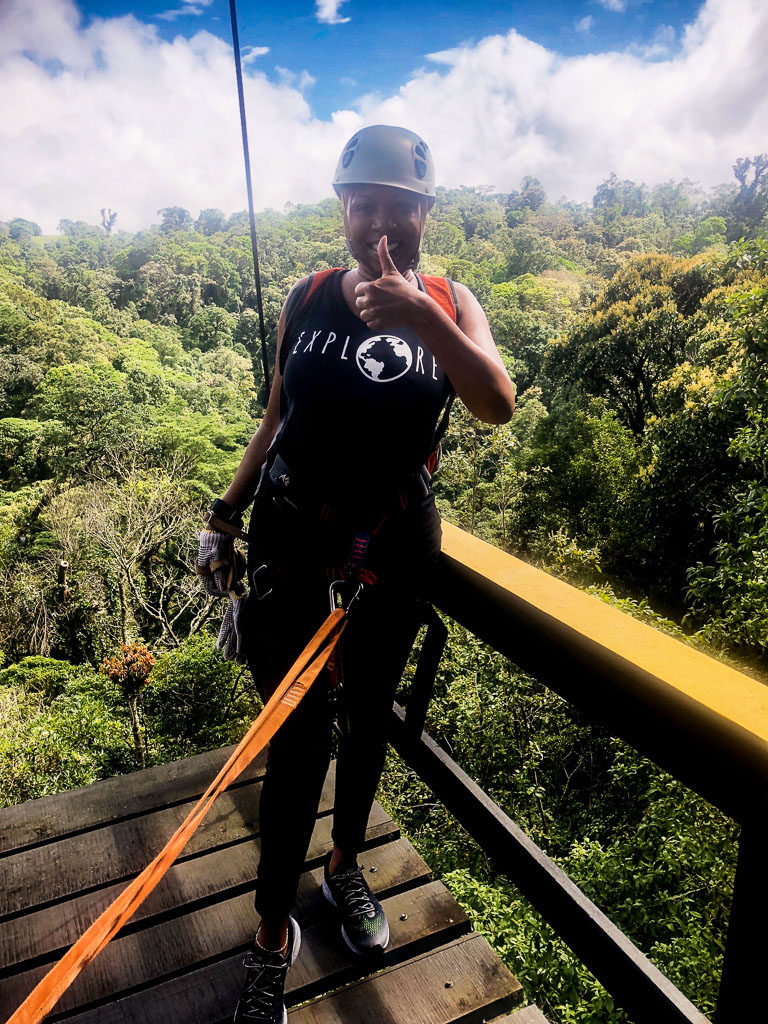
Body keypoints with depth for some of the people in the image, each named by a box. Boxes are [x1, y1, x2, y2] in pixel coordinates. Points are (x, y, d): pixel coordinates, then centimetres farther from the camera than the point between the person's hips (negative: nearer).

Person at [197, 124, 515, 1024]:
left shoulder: (449, 302, -1)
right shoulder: (309, 298, 1)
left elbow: (498, 405, -18)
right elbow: (277, 417, 9)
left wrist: (421, 319, -31)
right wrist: (227, 515, 8)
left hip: (392, 547, 1)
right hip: (290, 541, 0)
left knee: (367, 718, 16)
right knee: (298, 739, 1)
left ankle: (345, 866, 42)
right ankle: (273, 933, 21)